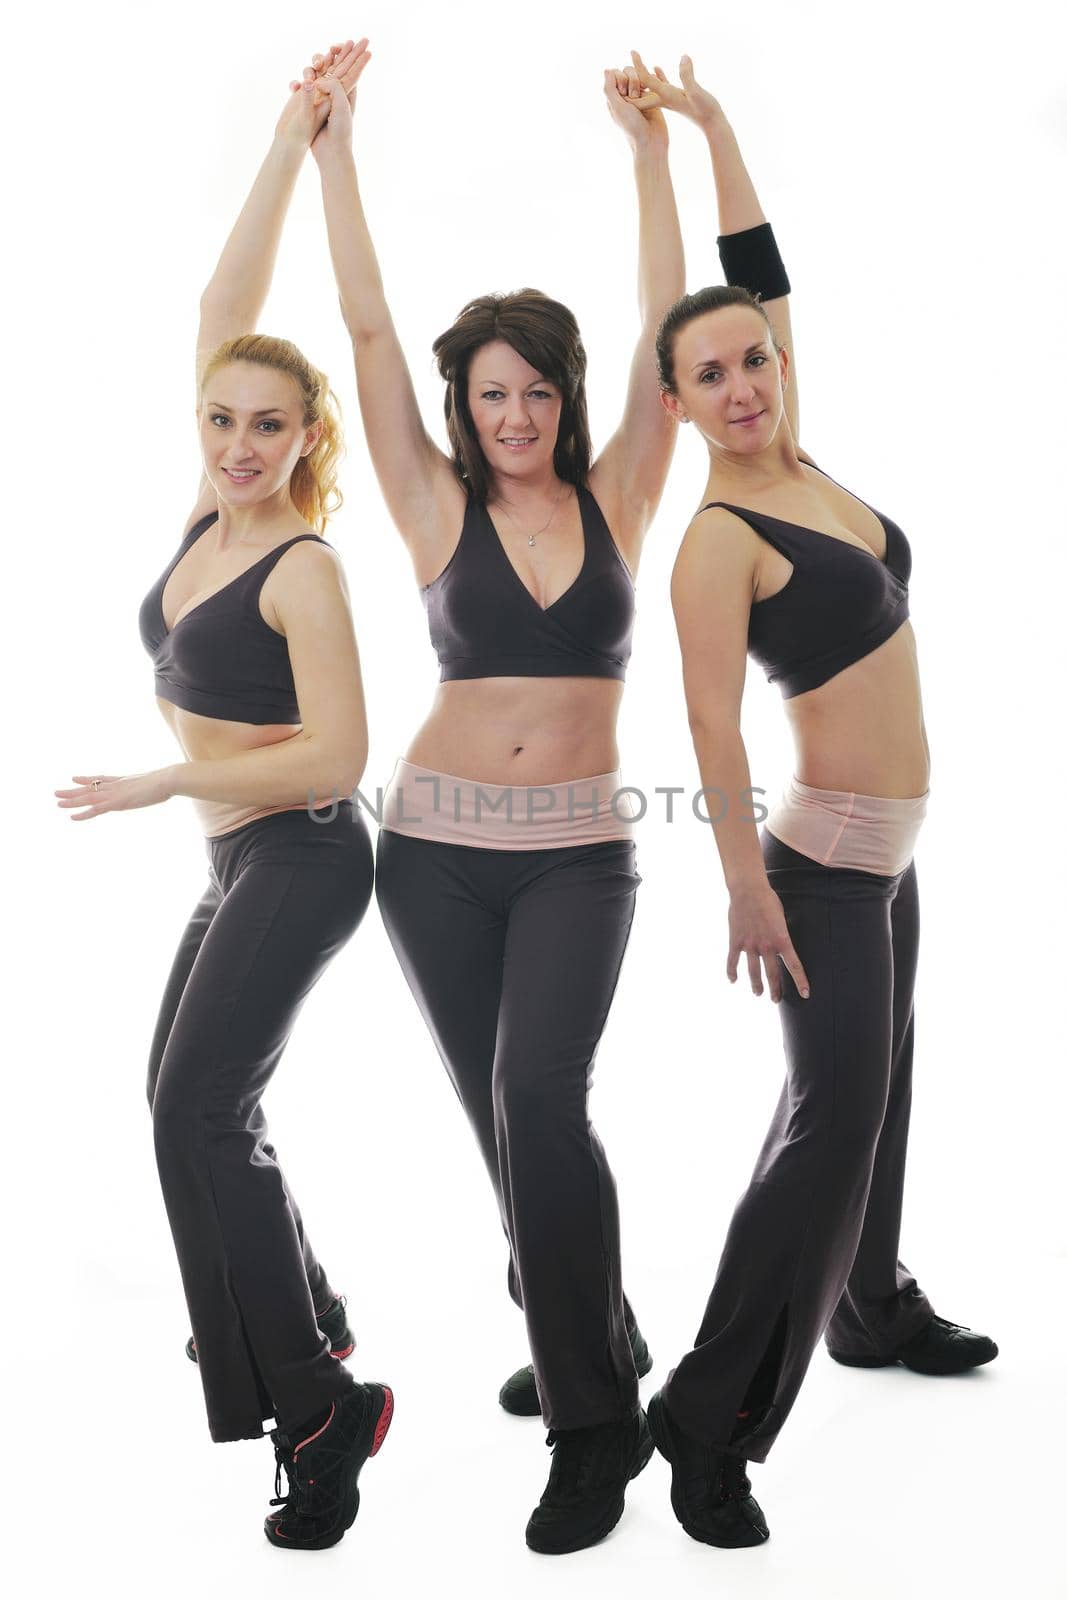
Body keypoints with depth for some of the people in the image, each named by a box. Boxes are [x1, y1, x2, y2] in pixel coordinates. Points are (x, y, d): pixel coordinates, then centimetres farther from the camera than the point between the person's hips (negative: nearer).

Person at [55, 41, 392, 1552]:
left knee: (200, 1112, -16)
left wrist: (157, 784, -16)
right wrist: (291, 137, 5)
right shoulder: (214, 513, 3)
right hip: (239, 863, 9)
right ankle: (313, 1319, 35)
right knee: (187, 1099, 18)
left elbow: (335, 756, -21)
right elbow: (225, 302, 4)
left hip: (298, 862, -9)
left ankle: (318, 1409, -8)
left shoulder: (305, 567, -16)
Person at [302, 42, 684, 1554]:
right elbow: (367, 326, 0)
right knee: (512, 1118, 8)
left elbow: (665, 337, 1)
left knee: (538, 1100, -19)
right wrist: (336, 143, 0)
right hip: (439, 847, 2)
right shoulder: (438, 507, 2)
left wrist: (651, 152, 1)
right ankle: (591, 1339, 33)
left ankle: (596, 1420, -6)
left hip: (580, 852, -1)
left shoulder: (616, 500, 4)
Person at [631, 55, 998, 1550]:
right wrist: (748, 889, -23)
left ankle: (872, 1308, 38)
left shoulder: (800, 460, 5)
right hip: (827, 854, -8)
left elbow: (769, 279, 12)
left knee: (875, 1083, 19)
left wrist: (713, 128, 12)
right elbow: (712, 722, -21)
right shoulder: (719, 538, -17)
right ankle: (711, 1419, 0)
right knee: (835, 1110, -9)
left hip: (889, 848, 8)